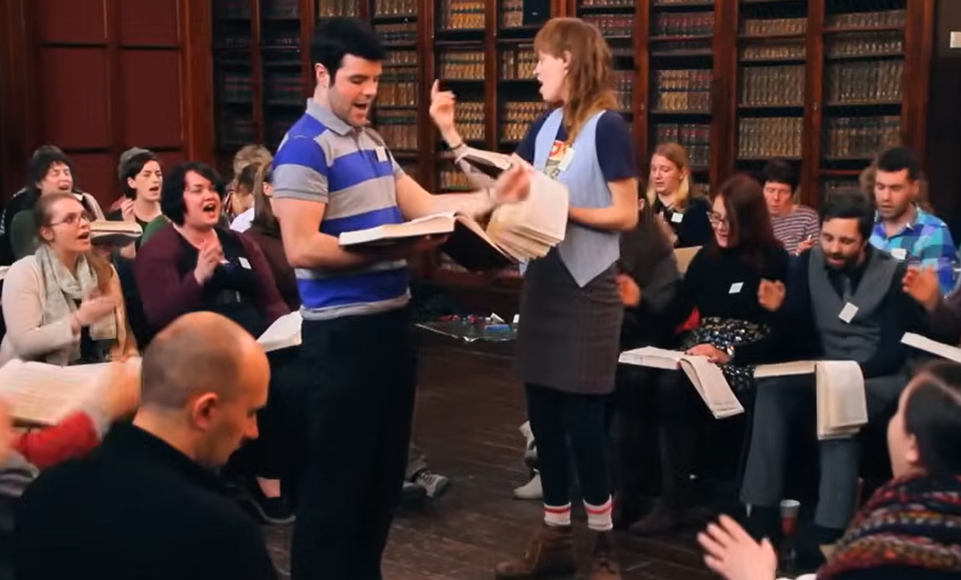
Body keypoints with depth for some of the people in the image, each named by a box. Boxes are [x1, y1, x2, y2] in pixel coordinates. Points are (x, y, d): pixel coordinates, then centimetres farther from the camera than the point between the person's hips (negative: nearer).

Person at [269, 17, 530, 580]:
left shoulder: (372, 143, 15)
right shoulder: (305, 147, -13)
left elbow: (423, 206, 14)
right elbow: (302, 248, -21)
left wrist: (492, 198, 1)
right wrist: (391, 249, -26)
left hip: (392, 318, 9)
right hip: (343, 330, -9)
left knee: (386, 464, 19)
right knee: (337, 472, 1)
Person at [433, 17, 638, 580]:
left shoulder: (607, 126, -12)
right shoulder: (546, 125, 10)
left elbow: (626, 215, -14)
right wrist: (451, 132, 6)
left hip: (587, 288, -7)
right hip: (543, 283, 7)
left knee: (583, 417, 0)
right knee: (544, 414, 11)